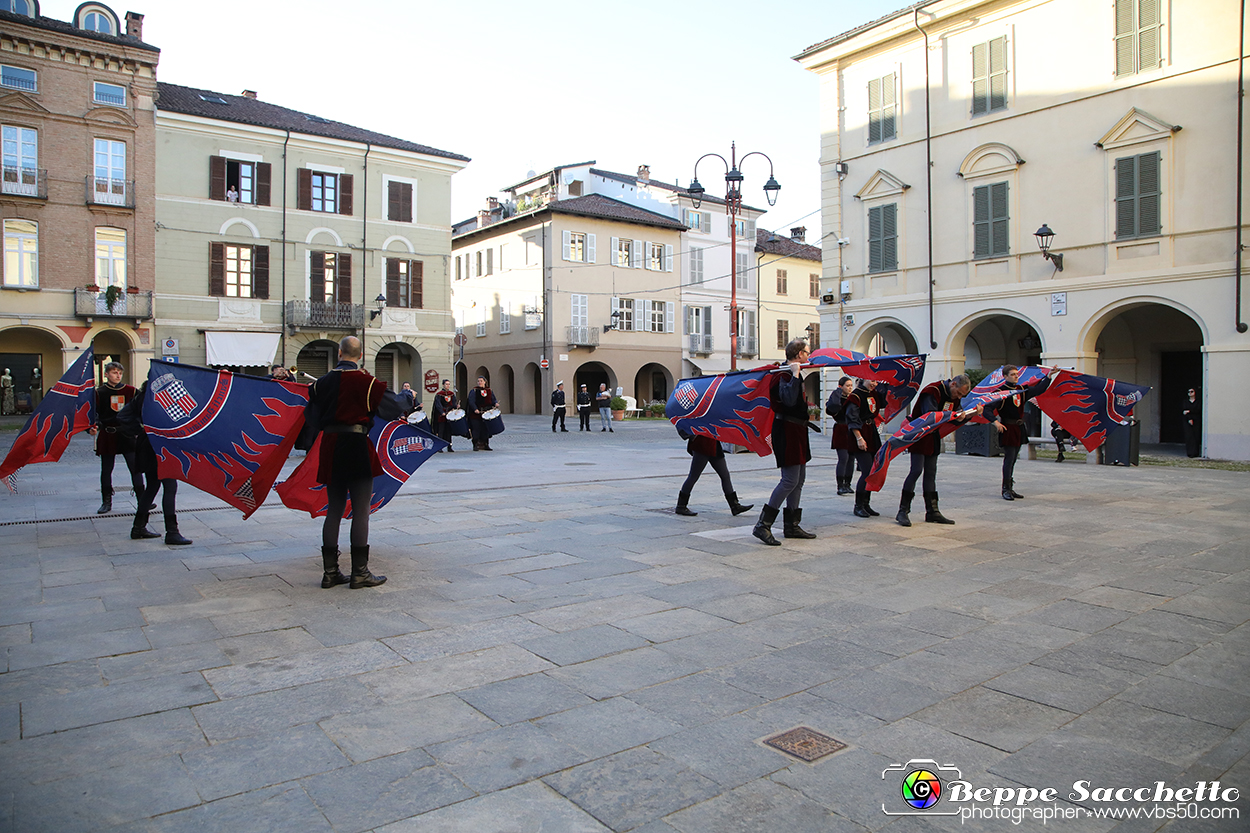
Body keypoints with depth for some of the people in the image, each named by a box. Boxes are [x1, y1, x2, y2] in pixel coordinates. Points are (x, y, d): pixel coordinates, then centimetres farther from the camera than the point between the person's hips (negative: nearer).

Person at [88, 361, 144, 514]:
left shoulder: (130, 391, 5)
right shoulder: (99, 393, 2)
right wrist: (91, 428, -15)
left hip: (127, 435, 0)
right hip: (107, 437, 0)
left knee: (135, 468, -3)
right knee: (106, 470, 8)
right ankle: (107, 502, 18)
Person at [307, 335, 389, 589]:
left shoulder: (323, 382, 6)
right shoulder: (366, 382, -9)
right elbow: (392, 410, -7)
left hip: (331, 447, 5)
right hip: (357, 447, -5)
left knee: (334, 510, 12)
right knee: (360, 511, 0)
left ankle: (330, 571, 15)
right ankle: (359, 572, 2)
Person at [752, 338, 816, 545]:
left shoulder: (793, 373, 18)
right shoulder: (784, 374, -14)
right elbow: (789, 400, -33)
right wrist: (795, 374, -28)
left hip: (796, 430, 11)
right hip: (787, 430, -11)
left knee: (799, 479, 13)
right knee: (790, 480, -13)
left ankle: (792, 526, 21)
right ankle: (762, 525, -10)